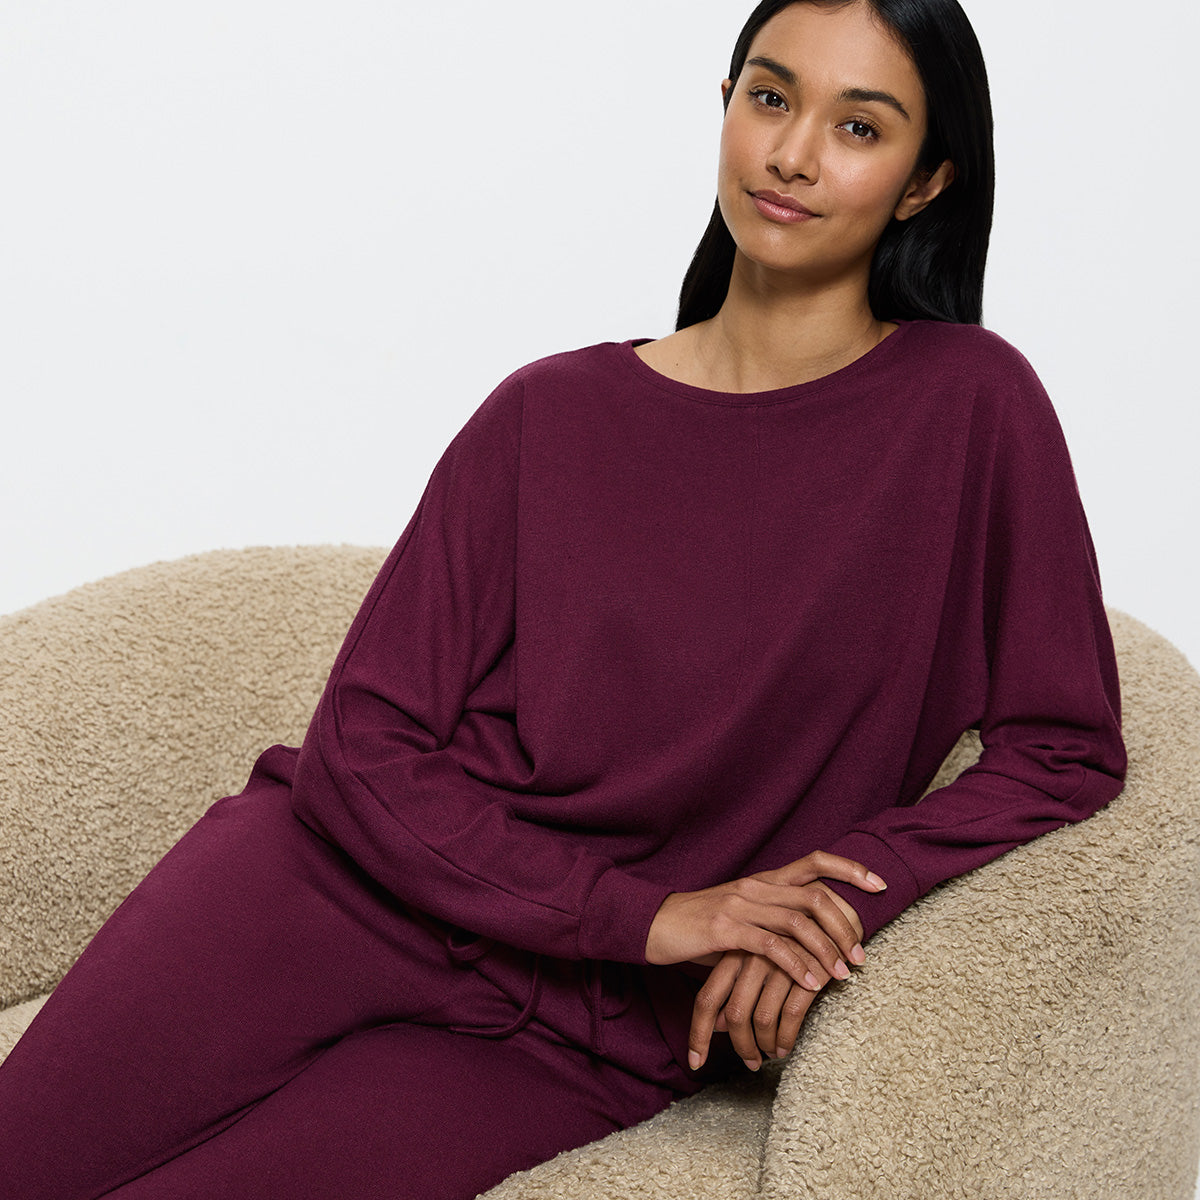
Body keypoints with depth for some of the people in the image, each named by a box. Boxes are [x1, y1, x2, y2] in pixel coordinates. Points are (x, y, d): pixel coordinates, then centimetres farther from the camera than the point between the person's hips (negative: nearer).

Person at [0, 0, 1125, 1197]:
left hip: (567, 1032, -2)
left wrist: (851, 893, -15)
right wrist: (642, 910, -14)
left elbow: (1065, 747, 0)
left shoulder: (971, 406, -2)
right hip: (337, 889, 2)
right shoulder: (548, 415, 3)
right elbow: (360, 747, -2)